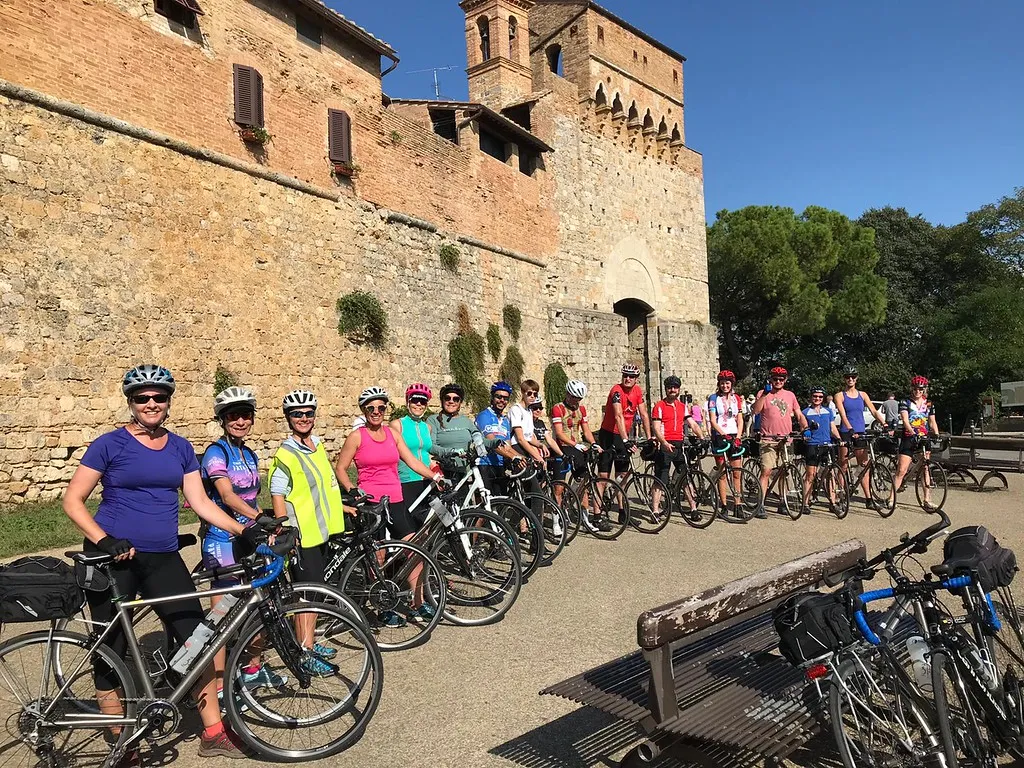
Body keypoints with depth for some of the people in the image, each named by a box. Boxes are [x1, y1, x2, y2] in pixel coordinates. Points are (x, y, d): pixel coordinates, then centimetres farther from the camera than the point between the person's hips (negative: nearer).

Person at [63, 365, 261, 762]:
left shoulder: (180, 448, 7)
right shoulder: (110, 444, -6)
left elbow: (200, 502, 6)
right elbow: (72, 501, -5)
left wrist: (243, 530, -5)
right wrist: (105, 541, -19)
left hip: (163, 559, 4)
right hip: (113, 560, -3)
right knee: (113, 652, 6)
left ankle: (213, 734, 13)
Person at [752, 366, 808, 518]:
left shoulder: (790, 395, 14)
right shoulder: (763, 393, 3)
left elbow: (799, 415, 16)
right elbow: (756, 411, -11)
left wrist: (806, 427, -1)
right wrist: (764, 394, -18)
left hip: (786, 439, 4)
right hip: (768, 439, -4)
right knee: (766, 471, -11)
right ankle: (761, 505, -10)